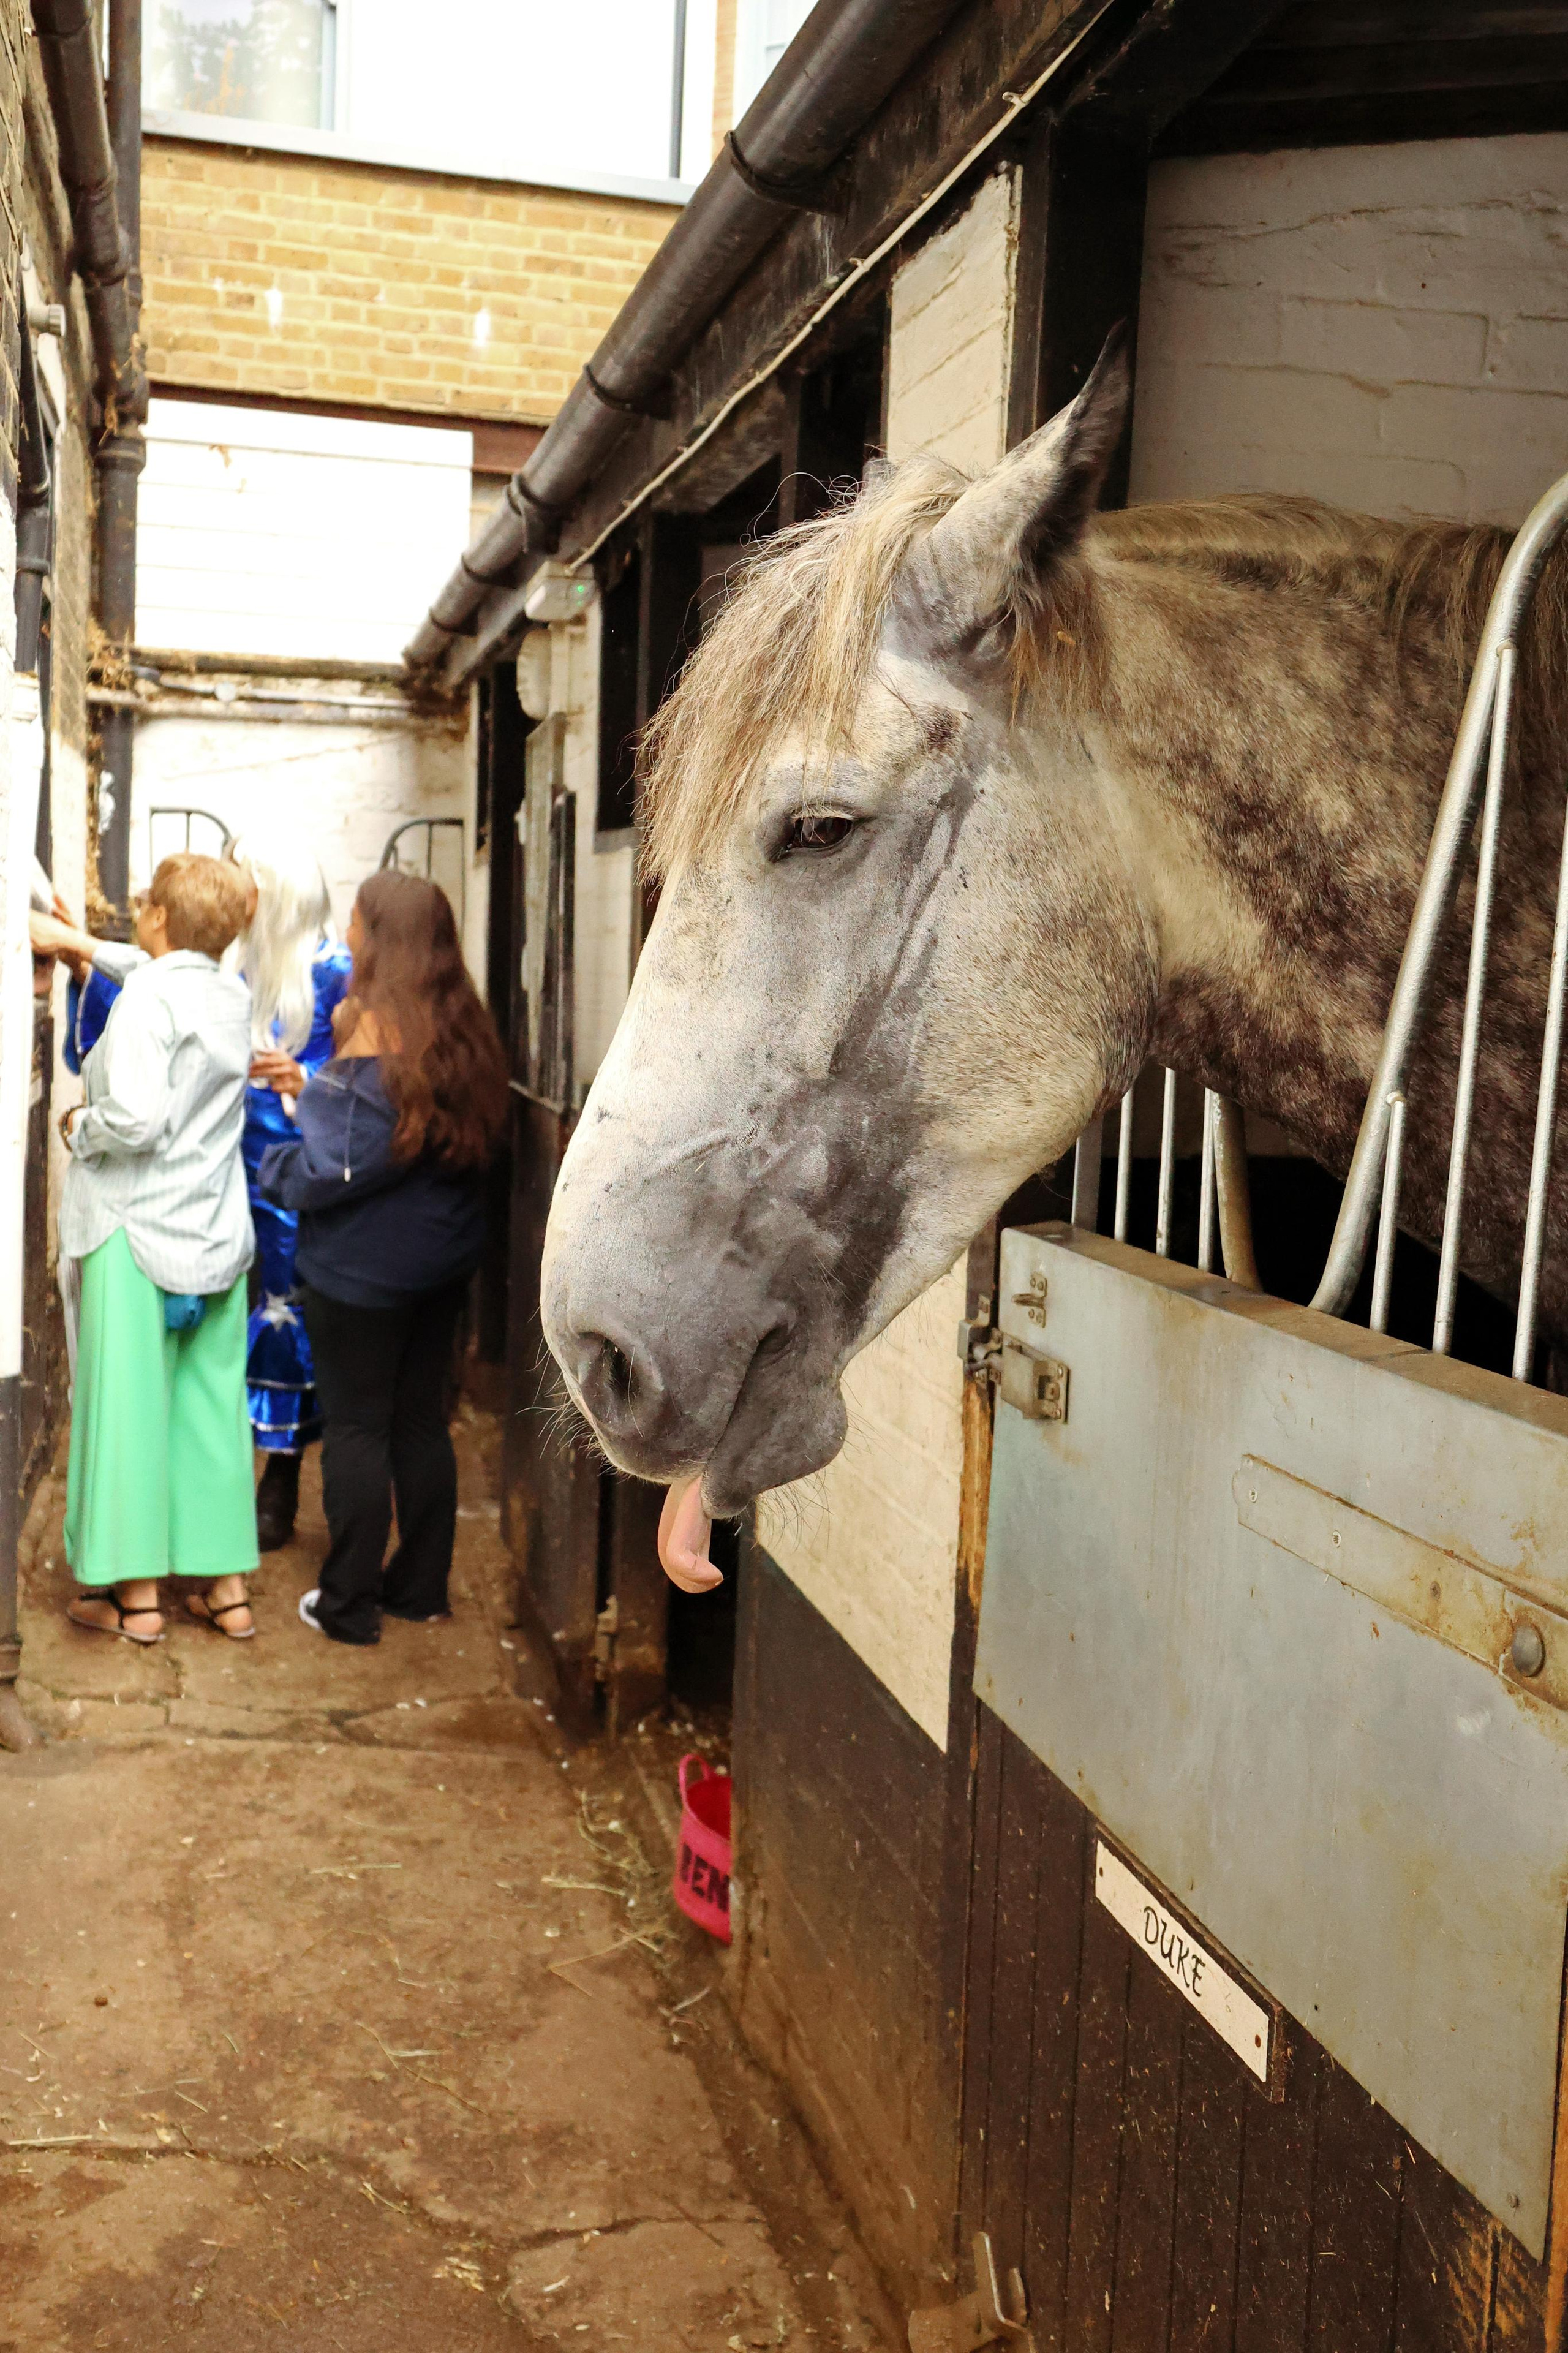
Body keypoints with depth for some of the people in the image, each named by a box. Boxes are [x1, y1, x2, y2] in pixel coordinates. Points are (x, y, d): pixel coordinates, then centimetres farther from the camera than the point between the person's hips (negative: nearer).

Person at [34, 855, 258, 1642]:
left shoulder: (145, 998, -15)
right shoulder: (233, 996, 7)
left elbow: (137, 1118, -26)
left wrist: (81, 1127, -6)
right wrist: (79, 942, 37)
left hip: (138, 1234, -6)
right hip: (219, 1239, 6)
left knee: (127, 1406, 4)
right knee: (213, 1406, 11)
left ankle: (136, 1593, 12)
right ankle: (226, 1585, 17)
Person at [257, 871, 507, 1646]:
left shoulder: (373, 1031, -19)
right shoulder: (463, 1031, 4)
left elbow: (332, 1169, -19)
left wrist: (272, 1168, -1)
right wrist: (316, 1091, 15)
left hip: (361, 1266, -7)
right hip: (441, 1259, 7)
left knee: (356, 1428, 3)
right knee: (422, 1421, 14)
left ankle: (348, 1603, 13)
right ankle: (421, 1586, 24)